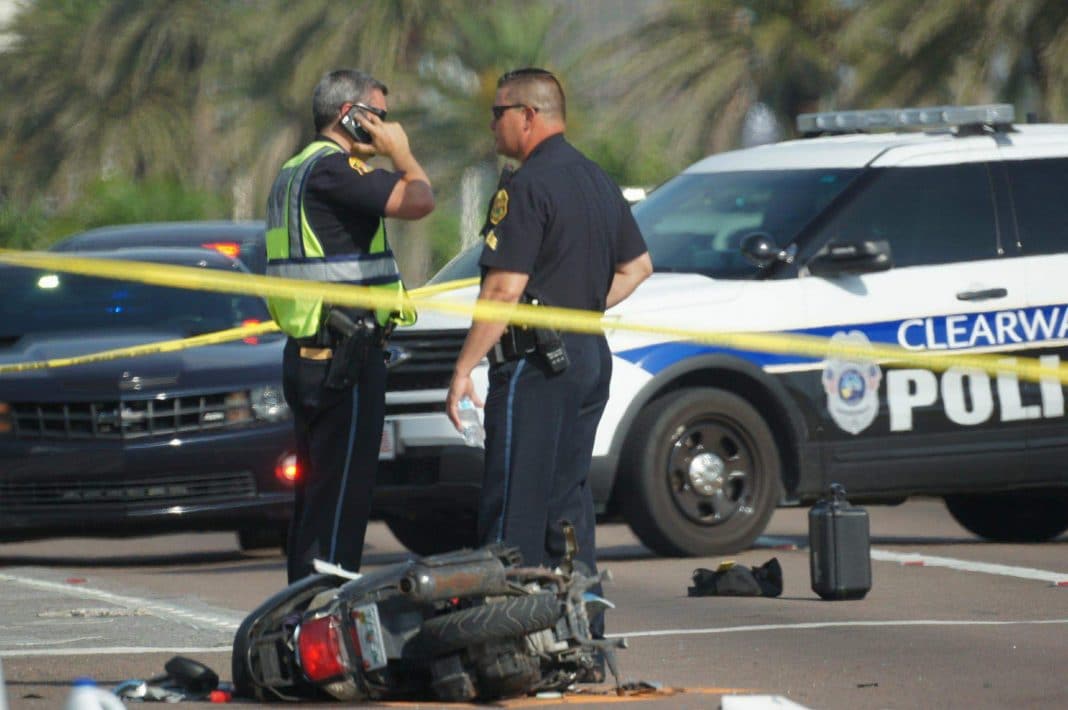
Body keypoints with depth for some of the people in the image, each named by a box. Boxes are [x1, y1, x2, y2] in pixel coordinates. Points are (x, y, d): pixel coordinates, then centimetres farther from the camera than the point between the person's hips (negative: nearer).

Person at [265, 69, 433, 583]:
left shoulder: (294, 172, 19)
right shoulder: (333, 167, -14)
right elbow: (417, 201, -25)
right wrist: (400, 153, -7)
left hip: (306, 355, 10)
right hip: (345, 356, -10)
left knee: (316, 493, 15)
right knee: (341, 496, -9)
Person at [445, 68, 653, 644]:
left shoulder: (526, 187, -15)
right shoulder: (596, 180, 14)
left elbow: (505, 288, -20)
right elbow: (637, 266, 23)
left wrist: (464, 368, -17)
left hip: (534, 360, -9)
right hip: (590, 355, 9)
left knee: (514, 508, -7)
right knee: (568, 499, 14)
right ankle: (583, 631, 14)